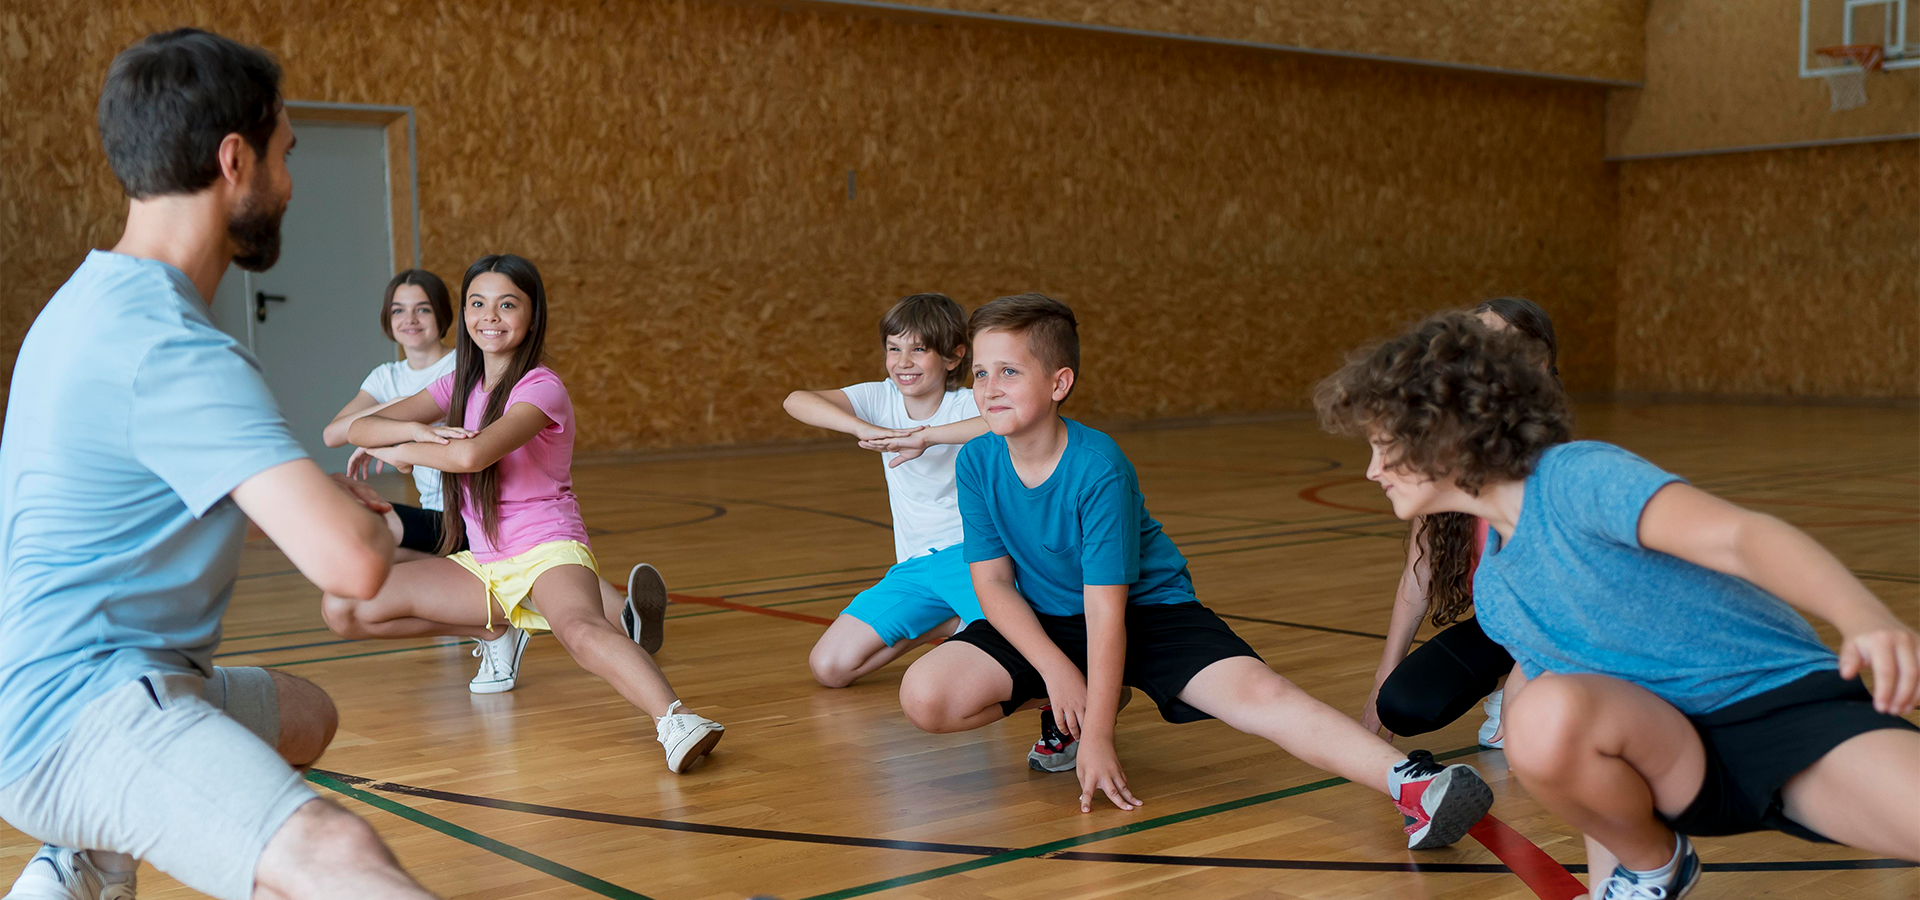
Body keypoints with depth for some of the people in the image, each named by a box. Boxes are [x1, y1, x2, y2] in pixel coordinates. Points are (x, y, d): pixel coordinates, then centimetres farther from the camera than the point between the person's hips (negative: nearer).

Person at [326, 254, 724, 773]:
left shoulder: (541, 389, -13)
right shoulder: (460, 384, 9)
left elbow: (472, 455, -30)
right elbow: (359, 428, 3)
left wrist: (398, 451, -12)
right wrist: (417, 430, -18)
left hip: (547, 552, -7)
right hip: (483, 565, 7)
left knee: (579, 630, -40)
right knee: (341, 610, -4)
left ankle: (674, 721, -64)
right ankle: (496, 632, 10)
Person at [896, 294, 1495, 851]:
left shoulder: (1098, 467, -25)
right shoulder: (976, 463, -11)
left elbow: (1106, 610, -24)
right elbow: (993, 583, -6)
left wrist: (1097, 737, -24)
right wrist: (1056, 671, -20)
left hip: (1148, 611, -4)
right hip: (1044, 623, 5)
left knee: (1256, 694, -28)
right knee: (926, 696, -16)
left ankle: (1409, 782, -39)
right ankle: (1063, 710, 8)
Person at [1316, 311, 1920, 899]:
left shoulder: (1578, 476, -14)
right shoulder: (1492, 592, 10)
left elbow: (1739, 538, -29)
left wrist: (1867, 621, -45)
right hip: (1680, 760, 6)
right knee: (1547, 713, -27)